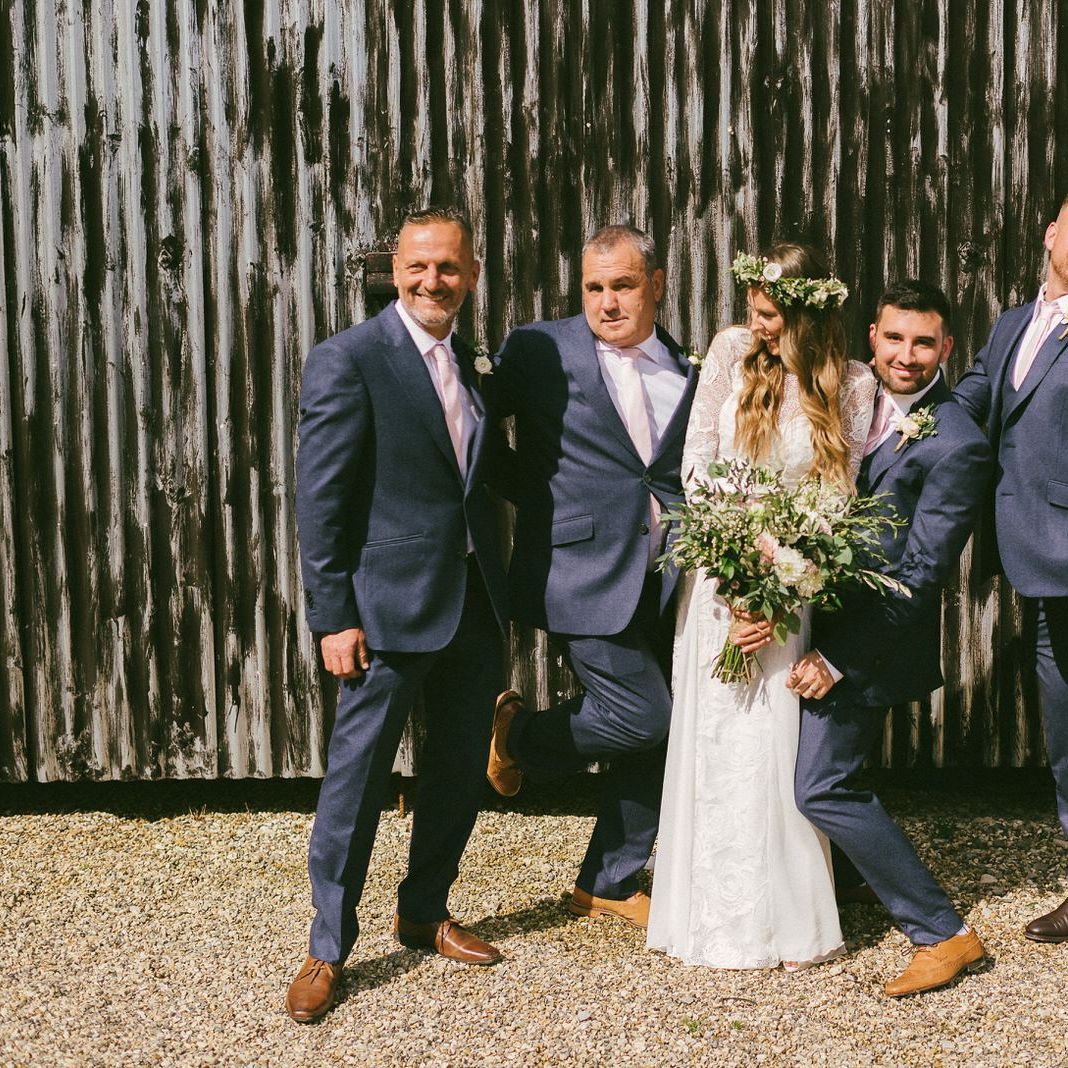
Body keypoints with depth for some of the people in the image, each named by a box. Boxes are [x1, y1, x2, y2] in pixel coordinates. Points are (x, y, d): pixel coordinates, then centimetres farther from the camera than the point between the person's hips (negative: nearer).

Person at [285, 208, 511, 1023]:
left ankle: (424, 912, 35)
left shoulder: (469, 365, 11)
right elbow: (320, 502, -12)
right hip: (391, 605, -7)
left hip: (475, 604, 7)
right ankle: (328, 948, 16)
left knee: (461, 768, 16)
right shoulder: (349, 360, -10)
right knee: (357, 774, 2)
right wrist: (334, 616, -15)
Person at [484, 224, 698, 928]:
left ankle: (609, 884, 28)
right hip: (586, 573, -5)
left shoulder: (688, 373, 9)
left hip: (663, 583, 6)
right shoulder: (540, 352, -4)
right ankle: (520, 732, 18)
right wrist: (540, 496, -3)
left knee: (657, 735, 9)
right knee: (647, 719, -11)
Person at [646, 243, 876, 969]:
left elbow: (842, 498, -4)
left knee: (781, 746, -2)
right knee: (714, 742, 3)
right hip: (719, 574, 1)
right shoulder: (733, 350, 1)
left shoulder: (853, 384, -3)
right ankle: (717, 916, 16)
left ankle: (790, 921, 12)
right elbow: (695, 459, 1)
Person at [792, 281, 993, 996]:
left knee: (824, 786, -8)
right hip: (821, 609, 7)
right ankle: (848, 874, 46)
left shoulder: (957, 444, -18)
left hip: (873, 640, -7)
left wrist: (836, 659, -18)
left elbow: (920, 575, -19)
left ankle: (944, 933, 1)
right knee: (826, 768, 20)